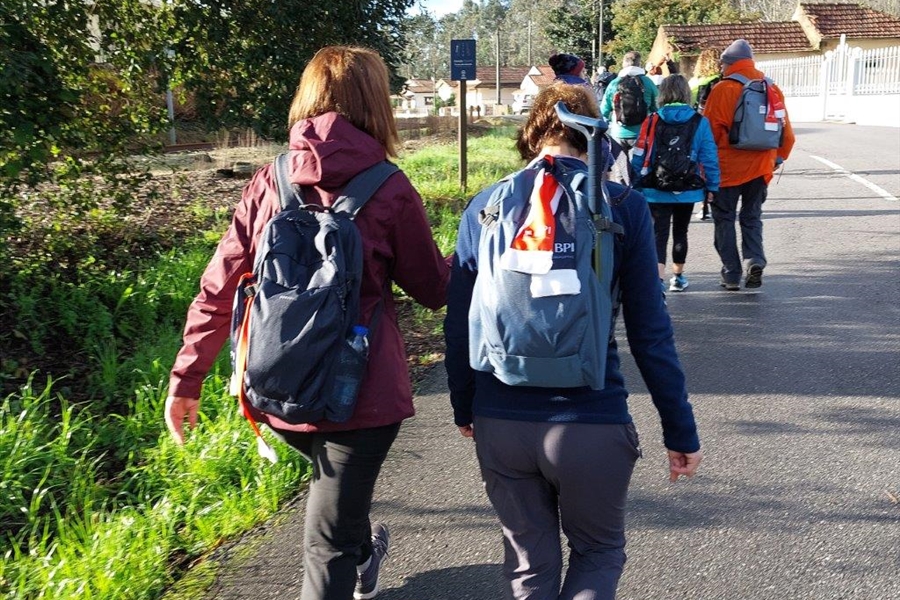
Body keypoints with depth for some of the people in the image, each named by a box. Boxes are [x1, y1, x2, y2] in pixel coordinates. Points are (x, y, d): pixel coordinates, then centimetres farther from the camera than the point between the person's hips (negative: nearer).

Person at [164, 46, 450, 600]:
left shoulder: (268, 183, -1)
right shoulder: (390, 190, -11)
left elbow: (218, 289, -1)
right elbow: (435, 289, 0)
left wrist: (186, 379, 8)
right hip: (360, 396, -5)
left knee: (335, 476, 32)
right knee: (329, 542, 6)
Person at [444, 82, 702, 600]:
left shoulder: (485, 206, 1)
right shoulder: (624, 207, -6)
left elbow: (458, 325, 5)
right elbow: (651, 332, -6)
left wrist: (464, 407, 19)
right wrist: (681, 430, 3)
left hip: (500, 424, 3)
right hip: (592, 422, -2)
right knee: (599, 552, 22)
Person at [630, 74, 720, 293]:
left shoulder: (651, 121, -5)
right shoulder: (700, 122, -3)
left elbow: (638, 157, -4)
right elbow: (709, 157, -2)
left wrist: (637, 185, 6)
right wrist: (712, 186, 6)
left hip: (656, 191, -1)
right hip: (688, 191, 2)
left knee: (659, 234, -1)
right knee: (680, 232, 18)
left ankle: (658, 278, -20)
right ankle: (678, 277, 32)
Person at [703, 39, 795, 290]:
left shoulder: (723, 89, -10)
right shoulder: (772, 88, 5)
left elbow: (710, 129, -10)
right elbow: (786, 130, 9)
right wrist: (778, 157, 20)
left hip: (728, 166, -4)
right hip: (761, 166, 4)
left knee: (725, 218, 8)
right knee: (752, 217, 17)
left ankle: (731, 274, 7)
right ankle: (754, 259, -4)